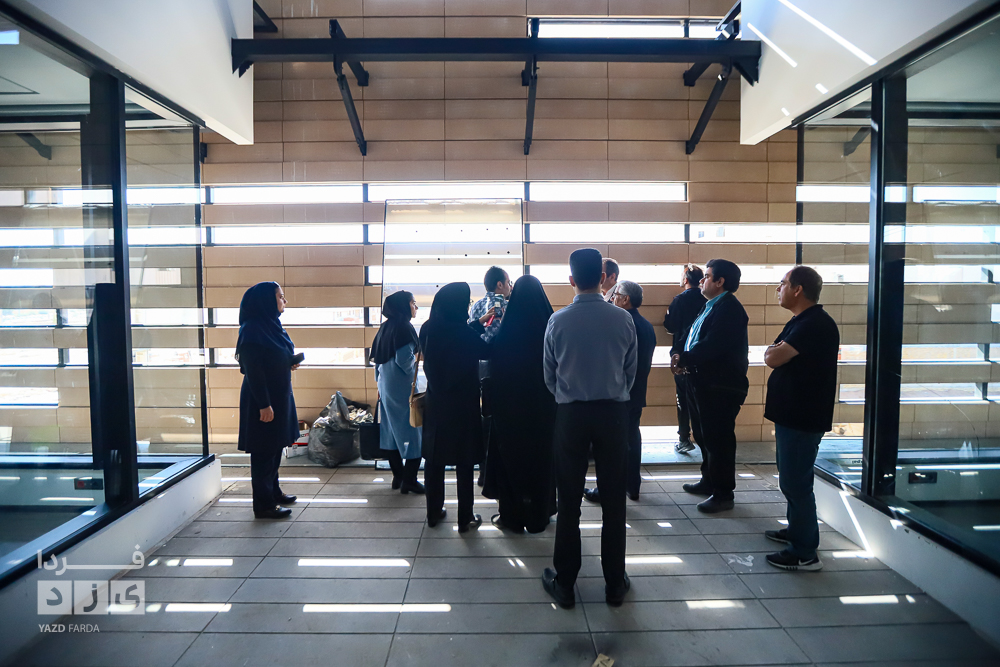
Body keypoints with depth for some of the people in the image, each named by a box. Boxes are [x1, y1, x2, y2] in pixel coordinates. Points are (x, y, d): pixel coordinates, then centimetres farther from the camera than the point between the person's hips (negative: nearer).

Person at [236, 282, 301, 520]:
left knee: (275, 447, 18)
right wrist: (264, 404, -21)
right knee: (263, 451, -1)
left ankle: (273, 492, 32)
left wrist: (291, 363, 0)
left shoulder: (272, 324, 10)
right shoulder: (252, 330, -18)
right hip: (263, 400, -9)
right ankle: (263, 505, 9)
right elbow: (253, 370, -21)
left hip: (279, 395, 9)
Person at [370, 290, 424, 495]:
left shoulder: (385, 327, 10)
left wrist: (380, 384, 19)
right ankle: (409, 481, 1)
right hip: (403, 388, -9)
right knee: (412, 432, -1)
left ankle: (398, 476, 21)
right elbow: (404, 359, -23)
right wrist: (417, 359, -3)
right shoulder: (404, 327, -16)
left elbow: (378, 358, 14)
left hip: (386, 386, 9)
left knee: (392, 431, 12)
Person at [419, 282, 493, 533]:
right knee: (464, 462, 5)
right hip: (462, 406, -6)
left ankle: (433, 512, 27)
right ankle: (465, 518, 14)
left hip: (435, 404, 6)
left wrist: (480, 322, 21)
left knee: (434, 458, 15)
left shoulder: (428, 329, -1)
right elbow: (486, 351, -5)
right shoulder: (463, 333, -21)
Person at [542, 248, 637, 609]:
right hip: (614, 413, 1)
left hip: (571, 413, 0)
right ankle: (615, 583, 21)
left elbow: (549, 376, 1)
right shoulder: (623, 319, -5)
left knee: (569, 501, 8)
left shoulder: (558, 321, -7)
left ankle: (564, 583, 19)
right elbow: (631, 371, 4)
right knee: (613, 500, 10)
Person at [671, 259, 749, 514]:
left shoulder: (729, 309, -18)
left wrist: (684, 359, -14)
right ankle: (709, 481, 35)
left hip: (721, 387, -10)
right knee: (704, 435, 20)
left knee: (718, 439, -1)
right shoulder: (711, 306, 15)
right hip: (703, 383, 10)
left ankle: (723, 494, 11)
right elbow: (697, 340, 14)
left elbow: (712, 346, -25)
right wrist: (683, 357, -4)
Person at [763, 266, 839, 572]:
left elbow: (772, 358, -25)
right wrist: (776, 351, -2)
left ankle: (805, 553, 7)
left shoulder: (815, 324, -21)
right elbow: (772, 356, 17)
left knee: (795, 483, -3)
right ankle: (796, 529, 37)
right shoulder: (801, 321, 14)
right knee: (793, 480, 21)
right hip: (792, 414, 11)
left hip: (803, 418, -11)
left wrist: (774, 351, -7)